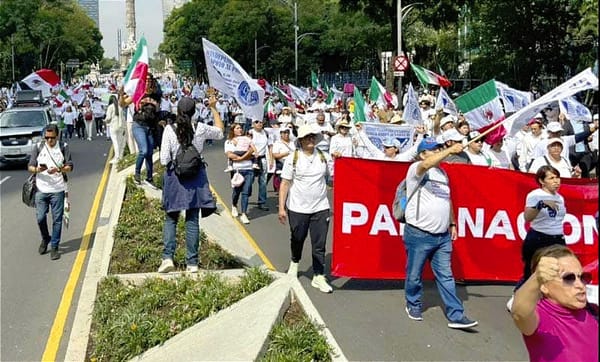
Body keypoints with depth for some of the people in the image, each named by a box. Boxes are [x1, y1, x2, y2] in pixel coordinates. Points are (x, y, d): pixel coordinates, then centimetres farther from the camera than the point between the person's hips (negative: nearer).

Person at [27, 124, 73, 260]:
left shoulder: (63, 147, 1)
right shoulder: (38, 148, 4)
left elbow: (70, 166, -3)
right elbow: (30, 166, 3)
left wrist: (58, 169, -22)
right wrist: (37, 169, -19)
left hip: (58, 190, -1)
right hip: (41, 189, 1)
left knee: (57, 219, 1)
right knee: (40, 217, 2)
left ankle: (54, 247, 11)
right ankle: (45, 239, 29)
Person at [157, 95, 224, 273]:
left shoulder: (169, 130, -11)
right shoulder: (201, 129, -7)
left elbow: (164, 160, -12)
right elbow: (220, 132, 15)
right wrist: (214, 108, 17)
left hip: (175, 177, -1)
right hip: (195, 178, 1)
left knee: (170, 218, 12)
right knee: (192, 220, 7)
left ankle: (167, 257, -1)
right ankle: (192, 263, 9)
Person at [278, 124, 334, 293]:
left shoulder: (324, 157, 3)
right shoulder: (292, 158, -4)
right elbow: (285, 183, -5)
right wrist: (281, 208, -8)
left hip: (320, 208, 1)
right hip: (297, 208, -1)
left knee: (319, 245, 1)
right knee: (297, 240, 17)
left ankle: (319, 277, 12)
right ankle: (294, 264, 46)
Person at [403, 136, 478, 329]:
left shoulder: (443, 173, 16)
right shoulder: (416, 169, -8)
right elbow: (427, 164, -33)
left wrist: (452, 223, 19)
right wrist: (450, 150, -36)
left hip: (442, 236, 6)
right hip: (418, 234, -6)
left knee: (446, 277, 5)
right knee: (414, 275, 9)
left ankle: (456, 316, 5)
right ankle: (413, 305, 30)